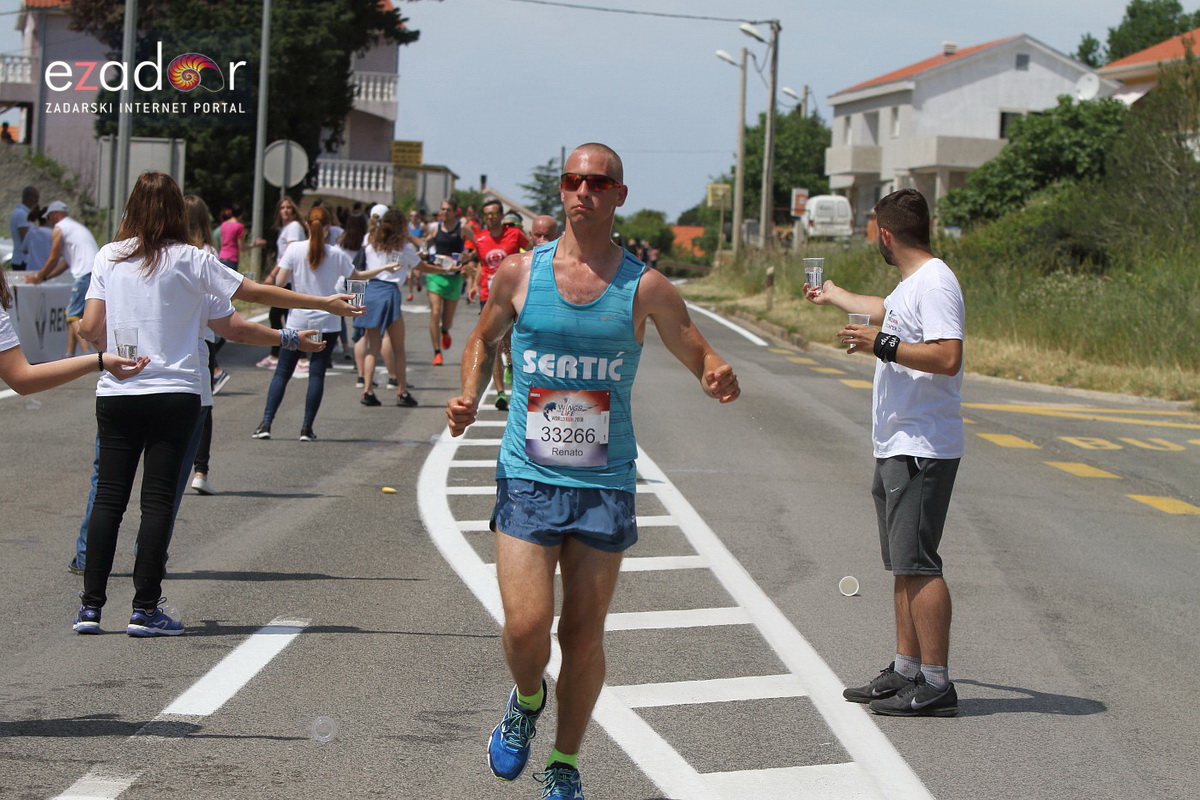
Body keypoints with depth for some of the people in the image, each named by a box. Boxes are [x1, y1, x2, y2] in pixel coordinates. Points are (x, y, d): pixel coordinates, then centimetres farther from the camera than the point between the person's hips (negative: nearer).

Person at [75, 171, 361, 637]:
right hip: (173, 395, -2)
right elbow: (257, 293, -1)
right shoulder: (189, 260, -3)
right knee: (158, 499, 1)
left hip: (116, 393, 3)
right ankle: (145, 609, 0)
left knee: (109, 496, 6)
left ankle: (91, 605, 4)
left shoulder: (108, 257, 4)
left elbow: (90, 329, 1)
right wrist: (325, 304, 7)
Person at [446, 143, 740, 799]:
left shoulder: (645, 288, -1)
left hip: (605, 483, 0)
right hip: (527, 476, 0)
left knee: (583, 636, 5)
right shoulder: (519, 272, 2)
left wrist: (719, 379, -17)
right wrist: (469, 397, 2)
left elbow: (700, 358, 7)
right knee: (526, 627, -12)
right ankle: (526, 700, 23)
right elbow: (485, 338, 20)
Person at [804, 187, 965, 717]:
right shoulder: (909, 285, 18)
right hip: (896, 448, 11)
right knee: (902, 565, 13)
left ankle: (936, 684, -11)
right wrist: (833, 296, 59)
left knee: (917, 564, -12)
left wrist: (882, 345, -20)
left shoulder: (935, 283, -14)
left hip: (923, 450, -11)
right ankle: (906, 671, 19)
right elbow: (885, 313, 43)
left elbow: (948, 357, -27)